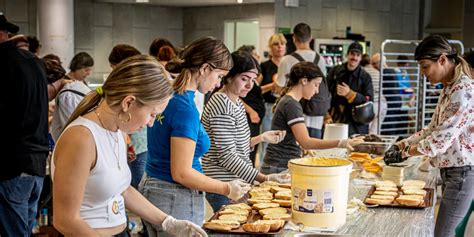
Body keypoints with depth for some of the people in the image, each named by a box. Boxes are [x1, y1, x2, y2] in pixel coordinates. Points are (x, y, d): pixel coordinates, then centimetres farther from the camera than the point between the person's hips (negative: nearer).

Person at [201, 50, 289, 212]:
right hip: (224, 188, -9)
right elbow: (227, 156, -21)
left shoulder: (237, 103, 12)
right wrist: (263, 178, -25)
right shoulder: (221, 105, -17)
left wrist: (261, 138, 3)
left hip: (237, 183, 9)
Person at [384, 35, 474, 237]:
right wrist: (403, 144, 5)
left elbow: (442, 138, -23)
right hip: (450, 169, 9)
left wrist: (405, 152, -14)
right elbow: (433, 128, 17)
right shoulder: (449, 88, 11)